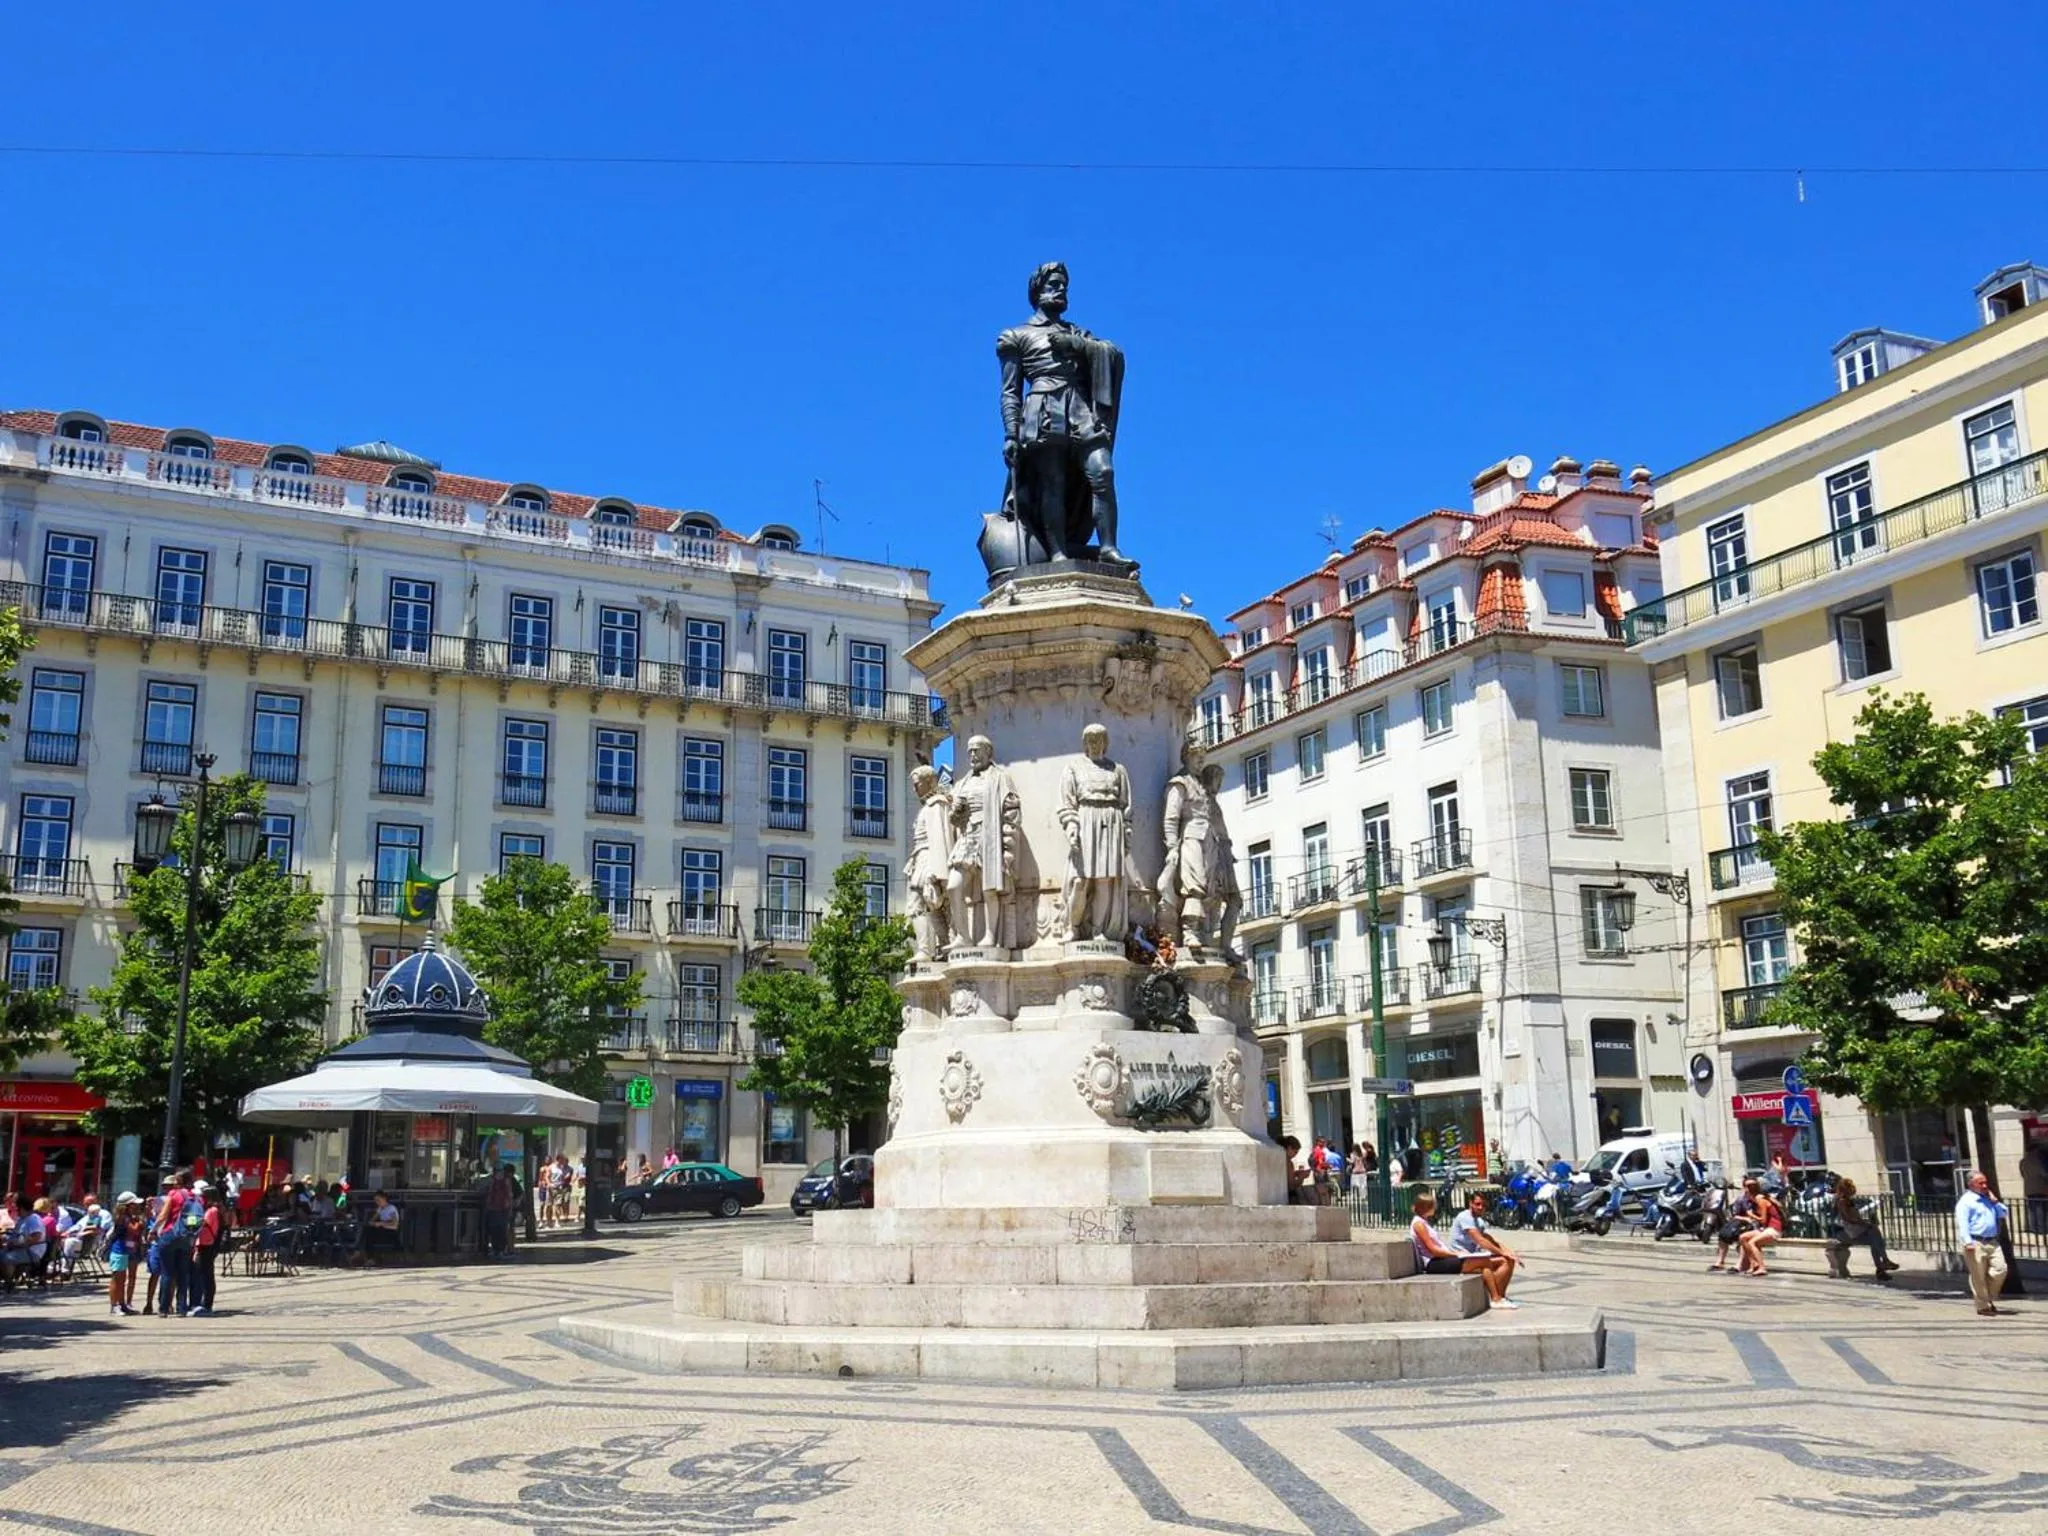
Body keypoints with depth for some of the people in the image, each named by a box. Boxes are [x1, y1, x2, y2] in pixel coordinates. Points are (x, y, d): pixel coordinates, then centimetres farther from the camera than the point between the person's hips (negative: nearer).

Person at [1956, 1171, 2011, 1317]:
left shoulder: (1988, 1199, 20)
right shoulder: (1966, 1201, -5)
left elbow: (2003, 1214, 21)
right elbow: (1962, 1223, -15)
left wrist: (1995, 1201, 7)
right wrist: (1967, 1242, -26)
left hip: (1992, 1243, 7)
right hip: (1976, 1244, -7)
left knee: (2000, 1269, -3)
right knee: (1979, 1277, -2)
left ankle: (1989, 1298, 17)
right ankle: (1983, 1306, 7)